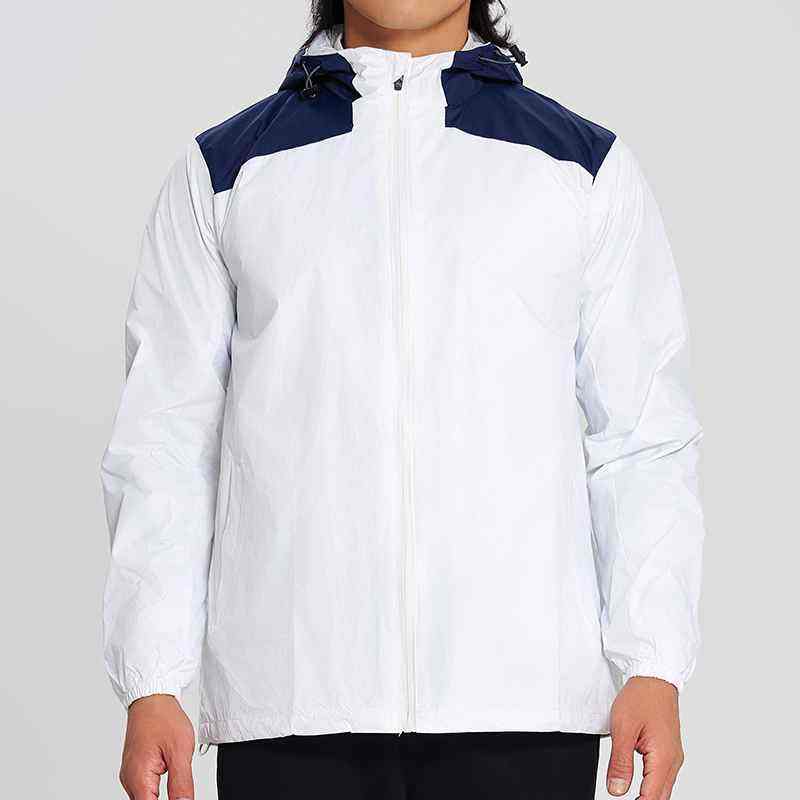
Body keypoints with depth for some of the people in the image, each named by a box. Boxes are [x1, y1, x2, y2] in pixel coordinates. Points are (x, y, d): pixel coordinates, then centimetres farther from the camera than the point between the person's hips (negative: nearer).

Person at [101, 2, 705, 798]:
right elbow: (166, 441, 8)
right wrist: (148, 684, 0)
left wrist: (654, 667, -5)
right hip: (288, 700, 1)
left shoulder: (586, 167, 11)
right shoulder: (225, 171, 12)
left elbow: (642, 442, 6)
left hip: (522, 697, 0)